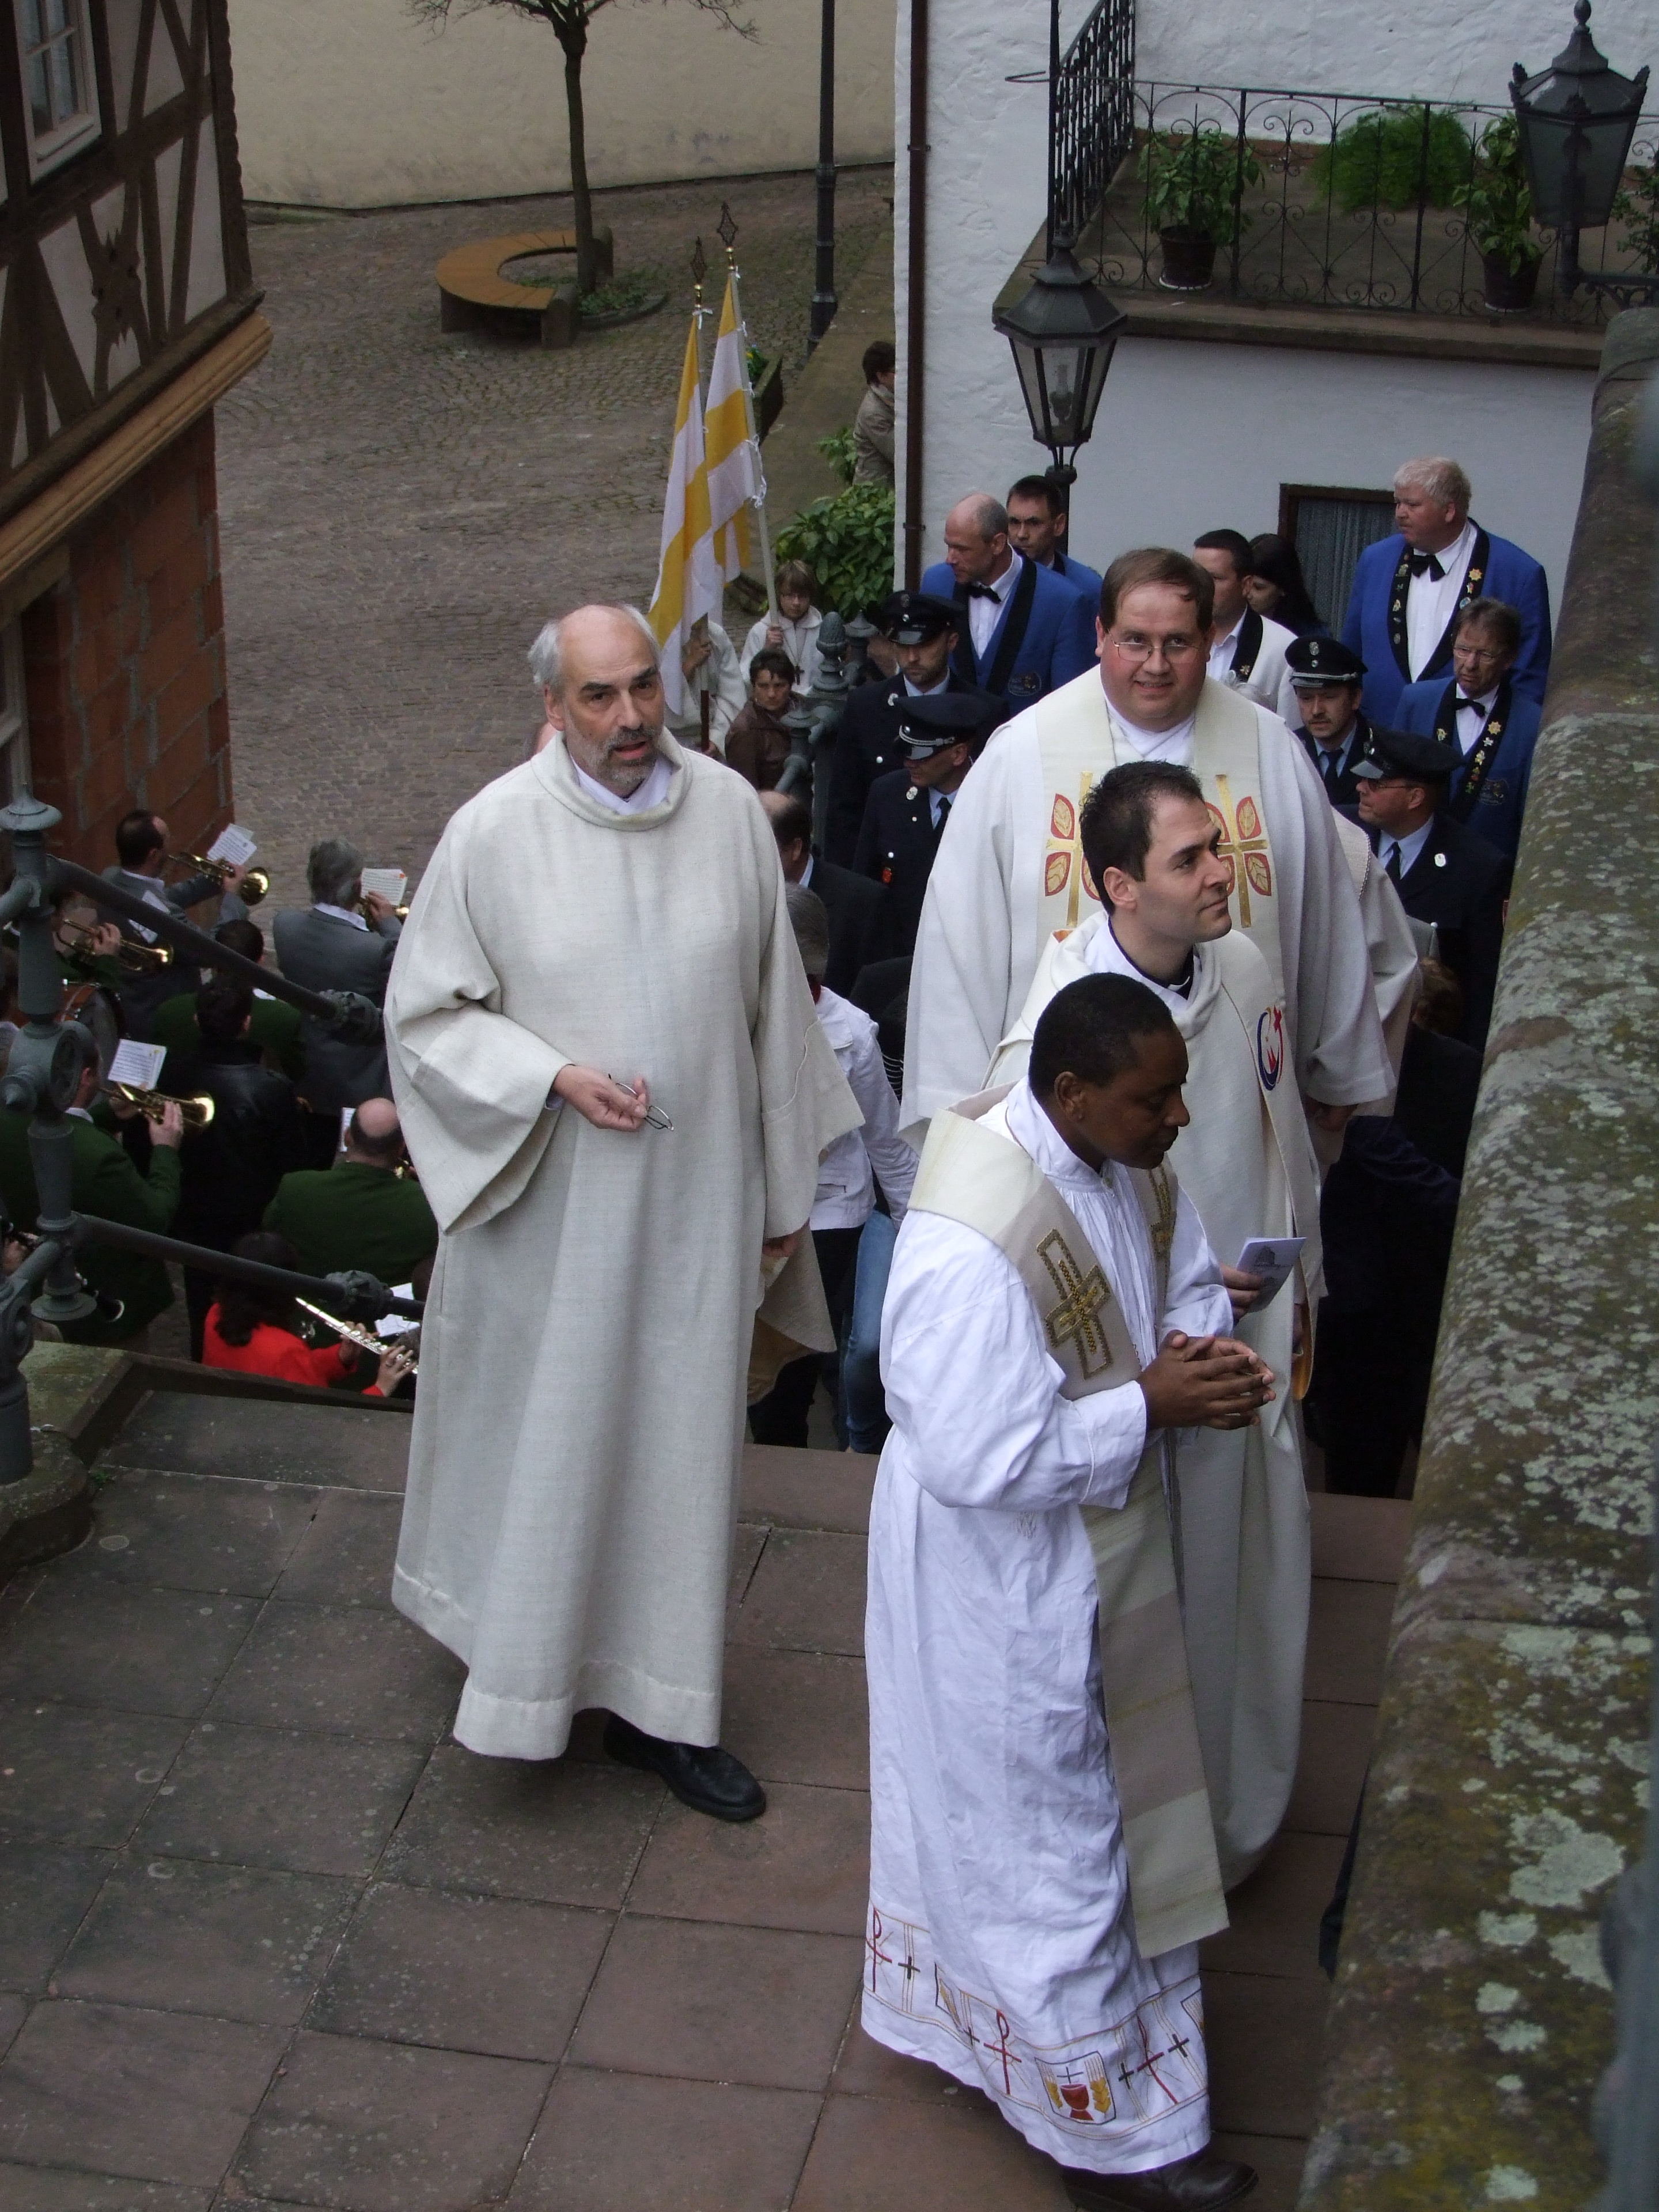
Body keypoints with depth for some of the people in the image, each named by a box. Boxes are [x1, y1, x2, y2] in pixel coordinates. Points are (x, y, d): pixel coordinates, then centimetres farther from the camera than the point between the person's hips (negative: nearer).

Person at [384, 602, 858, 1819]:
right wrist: (555, 1077, -19)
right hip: (548, 1204, -2)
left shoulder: (730, 810, -3)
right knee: (542, 1434, 9)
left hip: (696, 1195, 2)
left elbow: (775, 1009, 5)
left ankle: (659, 1705, 23)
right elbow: (426, 1015, -3)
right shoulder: (495, 832, -10)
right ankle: (525, 1662, 32)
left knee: (682, 1439, 10)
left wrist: (787, 1190, 8)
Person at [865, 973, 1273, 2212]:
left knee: (1102, 1797, 25)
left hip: (1103, 1553, 9)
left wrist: (1205, 1347, -13)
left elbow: (1191, 1279, 10)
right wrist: (1150, 1406, -26)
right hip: (1005, 1586, -9)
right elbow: (982, 1458, -31)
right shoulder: (969, 1248, -34)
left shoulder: (1130, 1164, -7)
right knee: (1049, 1840, 8)